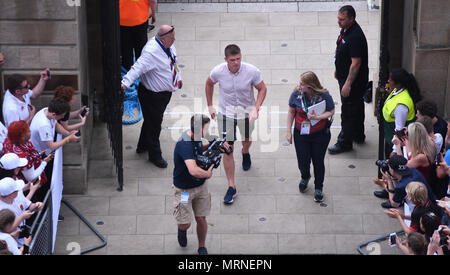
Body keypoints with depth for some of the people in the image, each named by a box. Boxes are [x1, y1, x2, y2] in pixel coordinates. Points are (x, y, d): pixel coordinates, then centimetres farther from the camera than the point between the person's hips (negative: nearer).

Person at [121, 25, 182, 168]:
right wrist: (125, 82, -55)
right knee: (153, 124, 6)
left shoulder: (168, 45, -3)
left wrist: (178, 77, 29)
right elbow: (138, 67, -41)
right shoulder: (151, 52, -31)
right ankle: (155, 155, 25)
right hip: (152, 96, -9)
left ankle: (143, 146, 47)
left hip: (165, 92, 9)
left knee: (154, 120, 25)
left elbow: (173, 62, 16)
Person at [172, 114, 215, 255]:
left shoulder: (195, 137, -4)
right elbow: (193, 170, -42)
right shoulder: (185, 144, -31)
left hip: (200, 185, 7)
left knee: (201, 219, 9)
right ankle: (182, 230, 37)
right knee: (185, 223, 0)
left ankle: (202, 247, 28)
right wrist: (208, 174, -23)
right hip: (184, 189, -7)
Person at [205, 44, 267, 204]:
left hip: (246, 112, 1)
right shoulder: (218, 71, -19)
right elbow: (209, 84, 3)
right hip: (226, 113, -1)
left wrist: (256, 109, -20)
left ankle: (245, 152, 66)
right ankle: (231, 187, 4)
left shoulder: (252, 71, -22)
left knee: (247, 138, 27)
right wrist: (210, 105, 6)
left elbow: (262, 89, -8)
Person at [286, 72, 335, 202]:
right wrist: (288, 131, 3)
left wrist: (318, 117, -25)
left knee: (318, 162, 10)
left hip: (320, 135, -2)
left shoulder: (324, 96, -20)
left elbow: (331, 111, -7)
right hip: (301, 134, 2)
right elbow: (291, 111, 1)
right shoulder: (296, 94, -14)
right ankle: (305, 177, 47)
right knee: (303, 162, 8)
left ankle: (318, 188, 37)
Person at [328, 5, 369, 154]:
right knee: (357, 107, 23)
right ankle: (358, 136, 38)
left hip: (354, 80, -10)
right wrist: (338, 69, 25)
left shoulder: (356, 37, -30)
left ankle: (344, 143, 13)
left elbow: (356, 63, -28)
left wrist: (348, 84, -25)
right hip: (345, 76, 10)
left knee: (348, 112, 1)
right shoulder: (345, 30, 2)